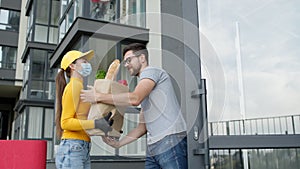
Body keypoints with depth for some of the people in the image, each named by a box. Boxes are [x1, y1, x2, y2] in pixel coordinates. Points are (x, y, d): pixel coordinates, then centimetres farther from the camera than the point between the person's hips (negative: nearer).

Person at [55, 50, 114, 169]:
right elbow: (66, 122, -13)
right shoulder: (73, 86, -6)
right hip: (72, 149, -8)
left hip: (84, 150, 8)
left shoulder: (79, 87, 19)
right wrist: (95, 124, -19)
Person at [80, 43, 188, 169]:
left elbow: (134, 99, -18)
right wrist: (118, 143, 15)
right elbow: (142, 126, 23)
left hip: (171, 141, -8)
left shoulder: (151, 71, 1)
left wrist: (98, 97, -11)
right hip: (152, 148, 8)